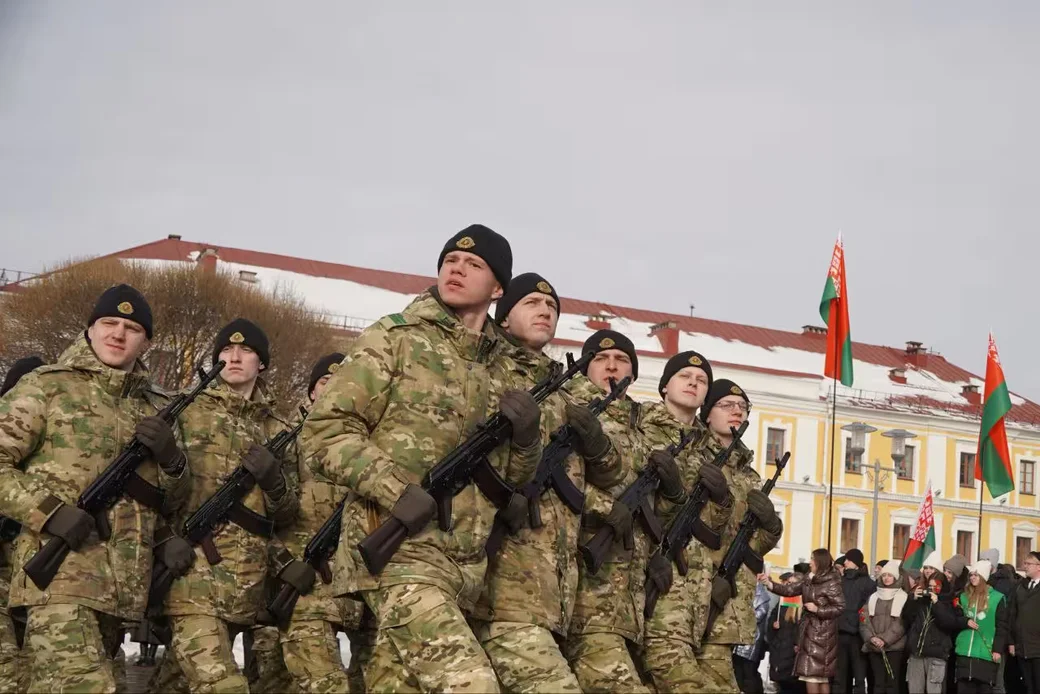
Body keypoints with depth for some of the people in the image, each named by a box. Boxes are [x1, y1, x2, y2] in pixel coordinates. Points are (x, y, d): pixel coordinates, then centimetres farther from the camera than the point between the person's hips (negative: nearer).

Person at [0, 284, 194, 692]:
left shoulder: (155, 409, 19)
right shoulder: (46, 387, 3)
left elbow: (175, 500, 23)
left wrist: (171, 458, 0)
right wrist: (49, 512, -17)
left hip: (126, 585, 6)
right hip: (60, 577, -6)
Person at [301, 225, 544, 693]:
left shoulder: (501, 368, 17)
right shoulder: (394, 338, 1)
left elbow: (513, 476, 21)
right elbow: (324, 429, -5)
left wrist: (525, 436, -1)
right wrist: (393, 491, -18)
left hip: (464, 567, 6)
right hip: (399, 553, -6)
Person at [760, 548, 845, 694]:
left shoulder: (831, 583, -13)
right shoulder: (810, 581, 10)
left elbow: (840, 607, -15)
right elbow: (789, 590, 9)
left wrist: (817, 609, -18)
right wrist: (769, 583, -1)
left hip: (822, 633, -8)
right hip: (810, 631, 8)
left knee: (811, 673, -9)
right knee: (821, 674, 10)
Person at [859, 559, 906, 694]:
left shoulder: (903, 597, 1)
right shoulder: (873, 597, 14)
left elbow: (901, 623, -7)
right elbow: (864, 621, 7)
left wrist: (885, 639, -15)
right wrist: (871, 637, -10)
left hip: (894, 646, -4)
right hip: (874, 647, 4)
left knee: (892, 682, -3)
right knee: (878, 682, 4)